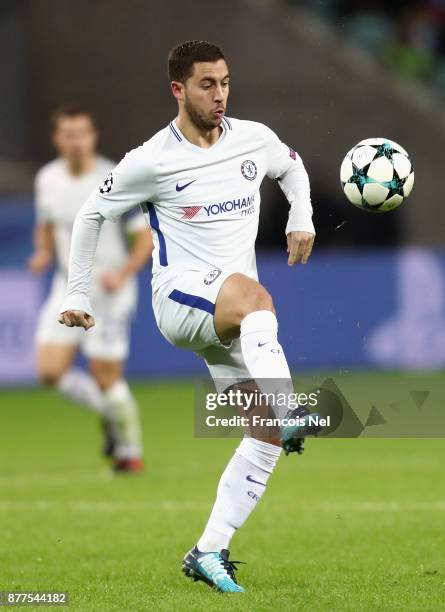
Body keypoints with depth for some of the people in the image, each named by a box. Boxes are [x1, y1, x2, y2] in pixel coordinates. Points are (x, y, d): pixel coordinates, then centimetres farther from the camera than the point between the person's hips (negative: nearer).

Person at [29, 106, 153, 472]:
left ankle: (130, 450, 18)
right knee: (50, 370, -8)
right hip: (68, 289, 5)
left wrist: (123, 274, -23)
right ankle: (111, 414, 18)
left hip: (109, 291, -5)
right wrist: (44, 254, -1)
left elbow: (147, 236, -10)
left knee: (107, 379, -5)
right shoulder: (47, 179, 2)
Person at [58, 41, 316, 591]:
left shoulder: (254, 139, 7)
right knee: (253, 294, -40)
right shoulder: (152, 160, -5)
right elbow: (91, 215, 7)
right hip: (179, 295, -6)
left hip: (235, 319, 6)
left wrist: (302, 220, 14)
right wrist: (76, 296, 8)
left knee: (268, 433, -7)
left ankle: (209, 551, -1)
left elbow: (291, 165, 30)